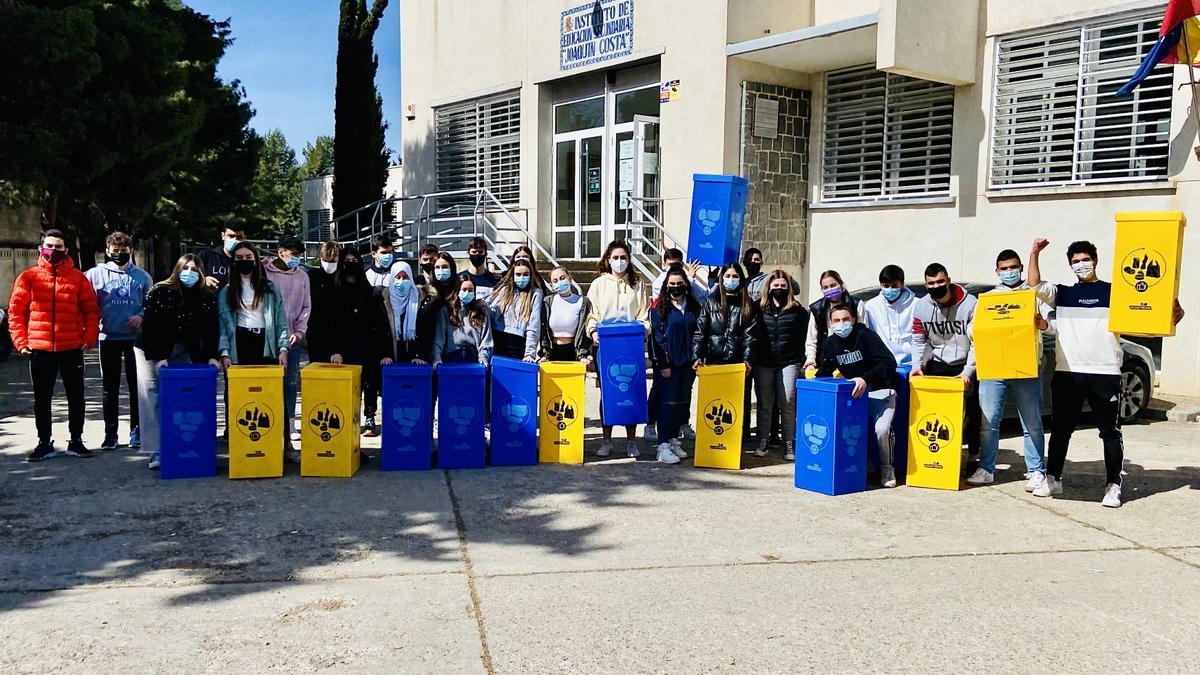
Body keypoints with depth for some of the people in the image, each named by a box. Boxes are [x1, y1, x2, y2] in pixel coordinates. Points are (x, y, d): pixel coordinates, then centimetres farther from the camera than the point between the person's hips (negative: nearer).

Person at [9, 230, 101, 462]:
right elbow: (16, 311, 2)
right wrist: (21, 341, -4)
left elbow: (91, 309, 3)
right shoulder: (28, 277, 1)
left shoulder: (77, 277, 2)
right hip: (40, 349, 0)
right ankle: (44, 443, 18)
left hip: (72, 348, 0)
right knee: (42, 398, 8)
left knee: (76, 396, 7)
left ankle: (76, 441, 19)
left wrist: (89, 337, -6)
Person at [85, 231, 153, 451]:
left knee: (137, 386, 4)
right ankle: (110, 433, 13)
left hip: (135, 338, 0)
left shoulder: (142, 276, 6)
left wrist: (141, 316, -7)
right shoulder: (96, 274, 3)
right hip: (109, 338, 0)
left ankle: (136, 431, 13)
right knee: (110, 389, 6)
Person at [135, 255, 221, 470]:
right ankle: (155, 451, -4)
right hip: (152, 351, -2)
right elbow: (149, 327, -17)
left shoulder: (207, 298, -7)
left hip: (182, 353, 2)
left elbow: (210, 329, -8)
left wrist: (212, 356, -20)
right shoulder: (159, 293, -15)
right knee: (151, 397, -6)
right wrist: (157, 358, -23)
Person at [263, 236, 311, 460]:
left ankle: (287, 440, 14)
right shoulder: (265, 273, -2)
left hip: (293, 341, 4)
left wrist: (299, 332, -1)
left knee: (290, 387, 6)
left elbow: (306, 307, 11)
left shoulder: (302, 276, 9)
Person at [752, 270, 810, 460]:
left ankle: (789, 444, 6)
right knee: (764, 404, 6)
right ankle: (762, 442, 13)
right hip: (763, 364, 1)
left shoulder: (798, 311, 5)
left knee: (788, 404, -1)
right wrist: (753, 360, 3)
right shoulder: (760, 309, 7)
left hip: (789, 363, -1)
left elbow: (801, 339, 7)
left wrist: (800, 362, 2)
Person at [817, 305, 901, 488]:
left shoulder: (865, 335, -16)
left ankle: (887, 468, 2)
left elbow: (889, 362, -24)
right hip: (853, 393, 6)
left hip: (880, 392, -5)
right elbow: (825, 372, 11)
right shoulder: (830, 343, 2)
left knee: (882, 430, -25)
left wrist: (866, 379, -36)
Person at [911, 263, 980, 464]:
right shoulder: (921, 306, -3)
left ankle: (973, 456, 15)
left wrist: (968, 372, -21)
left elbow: (977, 342, -13)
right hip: (937, 365, 2)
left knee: (973, 412, 2)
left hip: (966, 366, -2)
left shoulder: (970, 304, -13)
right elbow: (919, 341, 2)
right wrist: (917, 366, -13)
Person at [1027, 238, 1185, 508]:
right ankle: (1053, 479, 20)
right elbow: (1035, 286, 0)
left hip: (1105, 374, -2)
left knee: (1110, 432, 2)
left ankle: (1113, 486, 10)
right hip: (1066, 373, 3)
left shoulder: (1114, 292, 6)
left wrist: (1173, 314, -16)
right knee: (1060, 429, 9)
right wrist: (1034, 254, -5)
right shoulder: (1062, 293, 14)